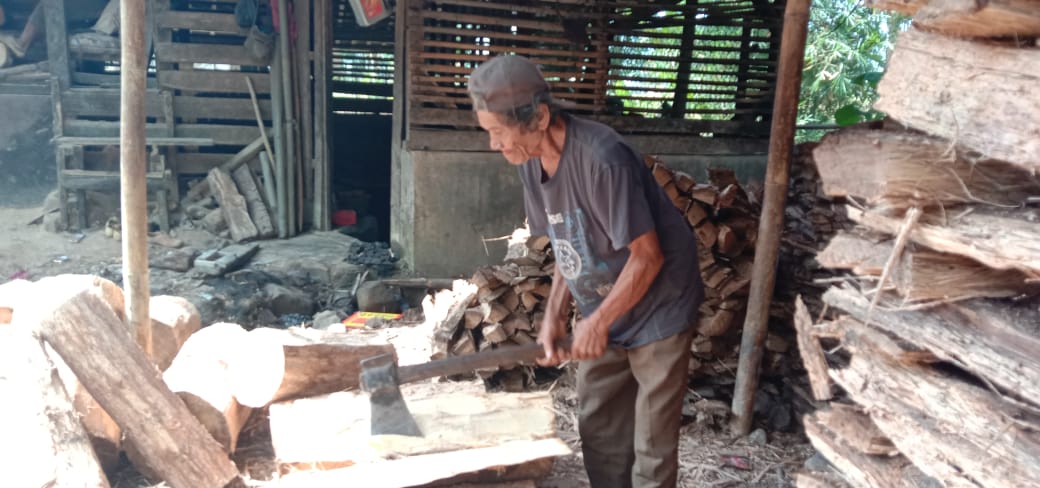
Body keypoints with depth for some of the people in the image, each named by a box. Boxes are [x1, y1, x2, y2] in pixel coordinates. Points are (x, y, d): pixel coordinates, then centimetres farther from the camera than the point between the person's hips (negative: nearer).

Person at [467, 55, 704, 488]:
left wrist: (596, 322, -18)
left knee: (652, 443, 4)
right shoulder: (531, 163, -5)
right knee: (597, 429, 16)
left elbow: (647, 256, -24)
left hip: (657, 311, -7)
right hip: (603, 315, 7)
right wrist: (554, 315, -5)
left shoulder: (603, 160, -30)